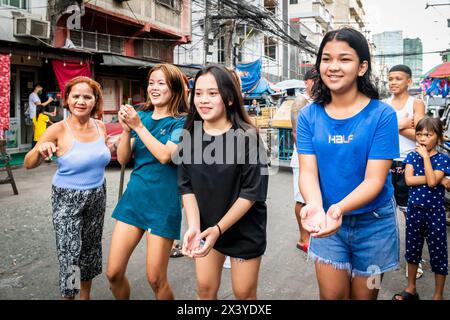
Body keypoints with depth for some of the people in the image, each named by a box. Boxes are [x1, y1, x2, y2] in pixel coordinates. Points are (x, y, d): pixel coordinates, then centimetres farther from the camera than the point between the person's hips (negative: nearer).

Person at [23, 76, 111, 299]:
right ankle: (68, 295, 23)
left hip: (97, 197, 5)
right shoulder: (59, 130, -15)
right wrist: (40, 150, -34)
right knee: (70, 253, -2)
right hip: (67, 199, -5)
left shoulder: (100, 126, -1)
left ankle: (85, 295, 37)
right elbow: (28, 164, -14)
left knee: (91, 248, 17)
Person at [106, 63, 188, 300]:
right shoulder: (141, 116, 8)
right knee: (113, 273, 5)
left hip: (163, 202, -4)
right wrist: (126, 129, -11)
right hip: (134, 196, 5)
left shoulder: (180, 122, -4)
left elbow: (165, 155, -19)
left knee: (156, 279, 3)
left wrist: (138, 126, -17)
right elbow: (123, 159, 4)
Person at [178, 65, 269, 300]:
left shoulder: (247, 137, -18)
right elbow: (187, 186, -3)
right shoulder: (190, 136, -5)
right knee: (205, 289, 13)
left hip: (244, 229, -3)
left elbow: (252, 191, -18)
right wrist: (193, 226, -17)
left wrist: (219, 229, -22)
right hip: (205, 226, 4)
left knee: (243, 292, 11)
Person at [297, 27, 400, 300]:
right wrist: (315, 205, -35)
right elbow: (308, 171, -13)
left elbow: (374, 179, -19)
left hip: (373, 222, -1)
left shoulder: (382, 114, -15)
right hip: (328, 221, 2)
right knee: (331, 295, 14)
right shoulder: (309, 116, -7)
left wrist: (339, 208, -38)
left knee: (363, 295, 18)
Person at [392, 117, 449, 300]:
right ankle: (411, 289, 32)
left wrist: (425, 156, -18)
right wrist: (431, 178, -19)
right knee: (412, 250, 16)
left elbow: (432, 182, -23)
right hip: (414, 210, 4)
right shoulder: (412, 156, 2)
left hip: (435, 212, -3)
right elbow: (409, 180, -12)